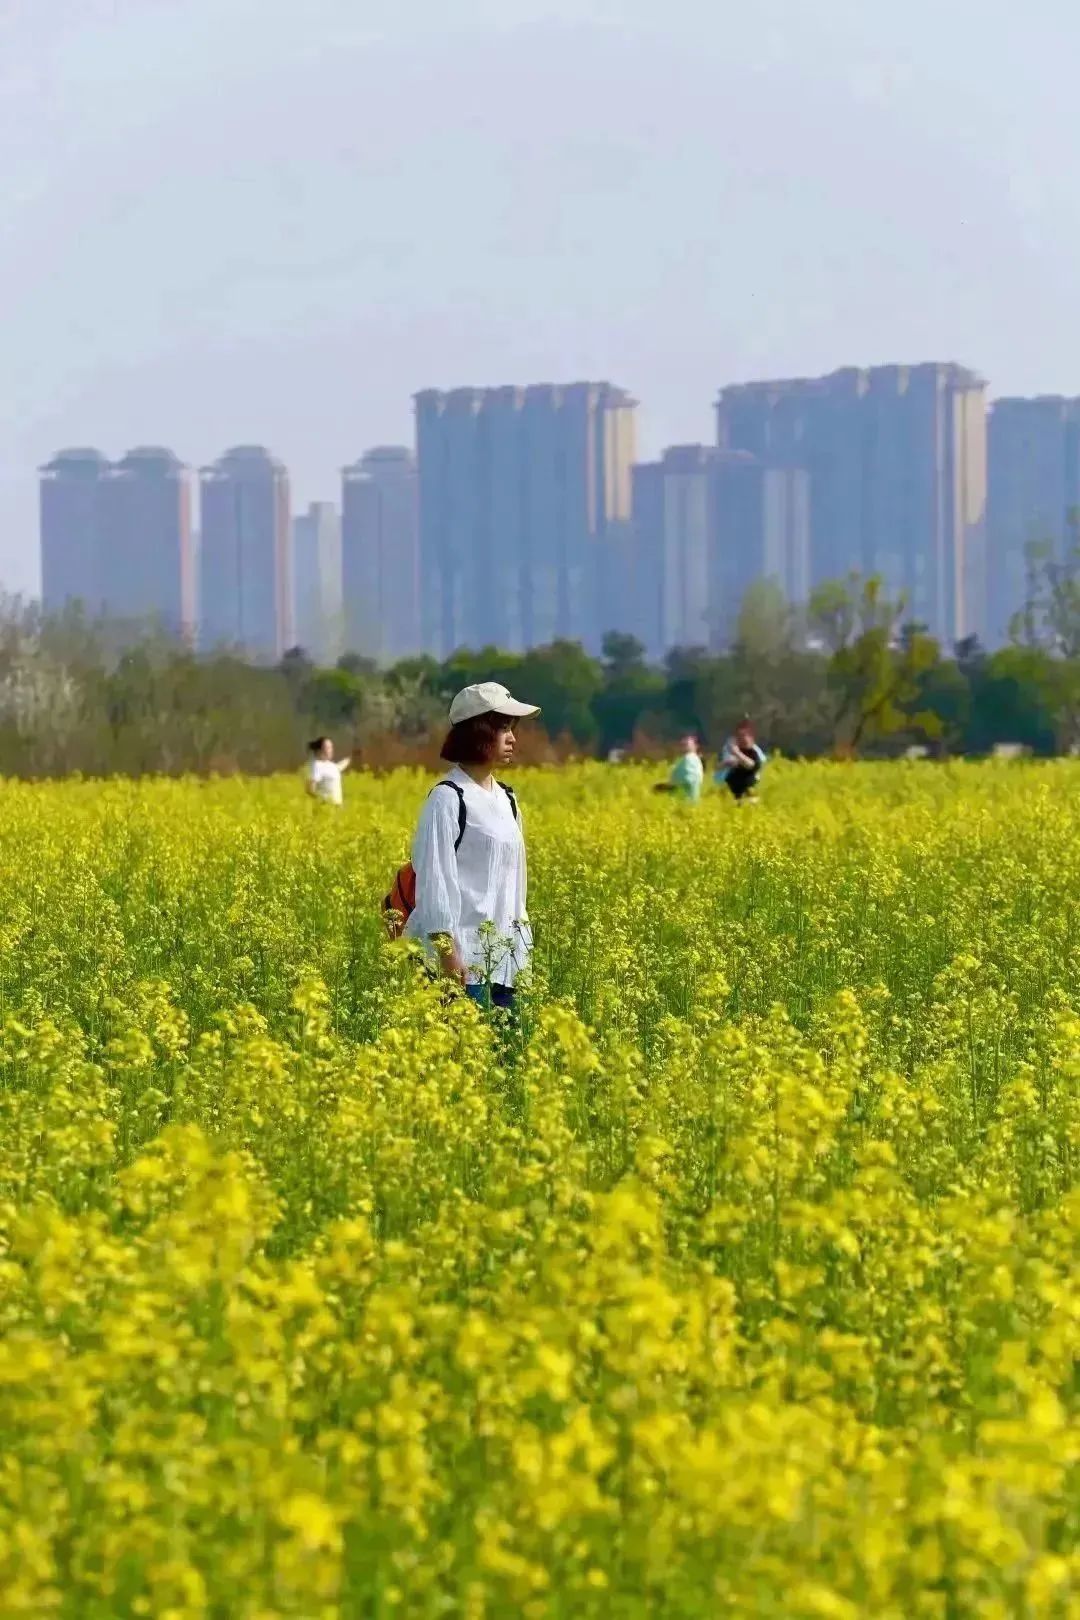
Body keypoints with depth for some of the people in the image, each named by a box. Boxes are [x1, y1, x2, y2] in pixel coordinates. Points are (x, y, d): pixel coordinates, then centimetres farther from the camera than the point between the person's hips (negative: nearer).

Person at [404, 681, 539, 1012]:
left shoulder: (505, 800, 15)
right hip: (461, 959, -8)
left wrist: (522, 944, 18)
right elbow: (435, 876, -14)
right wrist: (448, 954, -19)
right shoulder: (447, 799, -9)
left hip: (501, 959, 8)